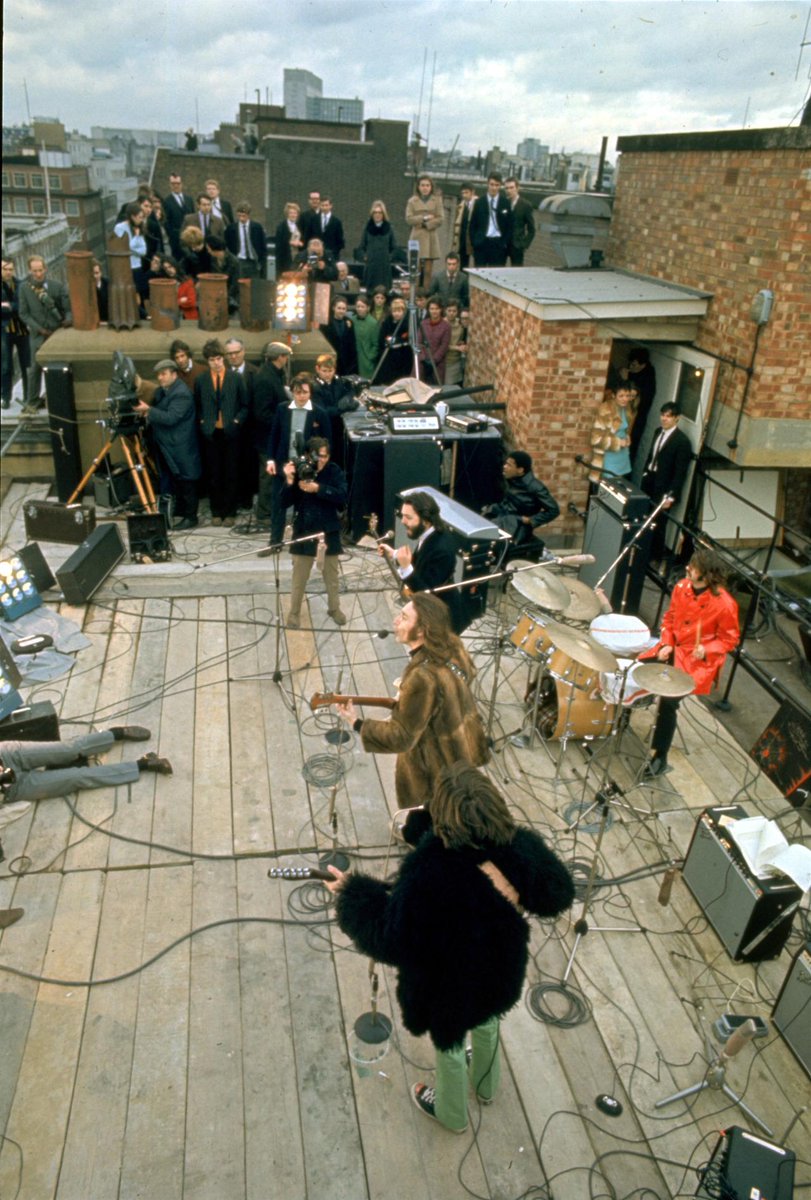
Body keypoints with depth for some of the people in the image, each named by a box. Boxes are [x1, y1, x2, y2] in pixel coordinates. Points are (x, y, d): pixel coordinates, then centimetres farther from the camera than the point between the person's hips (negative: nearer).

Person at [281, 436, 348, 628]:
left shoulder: (334, 471, -7)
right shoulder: (298, 471, -7)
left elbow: (342, 496, -21)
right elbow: (285, 503, -10)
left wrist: (318, 488, -30)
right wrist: (289, 481, -24)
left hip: (328, 532, 1)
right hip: (304, 531, 0)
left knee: (331, 574, 16)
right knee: (299, 576, 8)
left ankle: (334, 608, 35)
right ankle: (294, 612, 24)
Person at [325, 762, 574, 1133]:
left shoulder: (428, 873, -41)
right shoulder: (522, 849, -27)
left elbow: (390, 939, -30)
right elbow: (559, 894, -9)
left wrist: (352, 893, -18)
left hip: (449, 982, -4)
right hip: (500, 973, 4)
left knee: (448, 1046, 28)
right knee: (487, 1025, 37)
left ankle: (452, 1114, 58)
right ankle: (486, 1086, 66)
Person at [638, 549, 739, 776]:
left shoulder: (724, 604, -20)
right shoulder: (681, 587, -4)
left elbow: (729, 639, -9)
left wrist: (706, 650, -25)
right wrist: (666, 644, -4)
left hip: (698, 660, -6)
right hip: (673, 648, 6)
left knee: (669, 699, -21)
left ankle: (660, 758, -6)